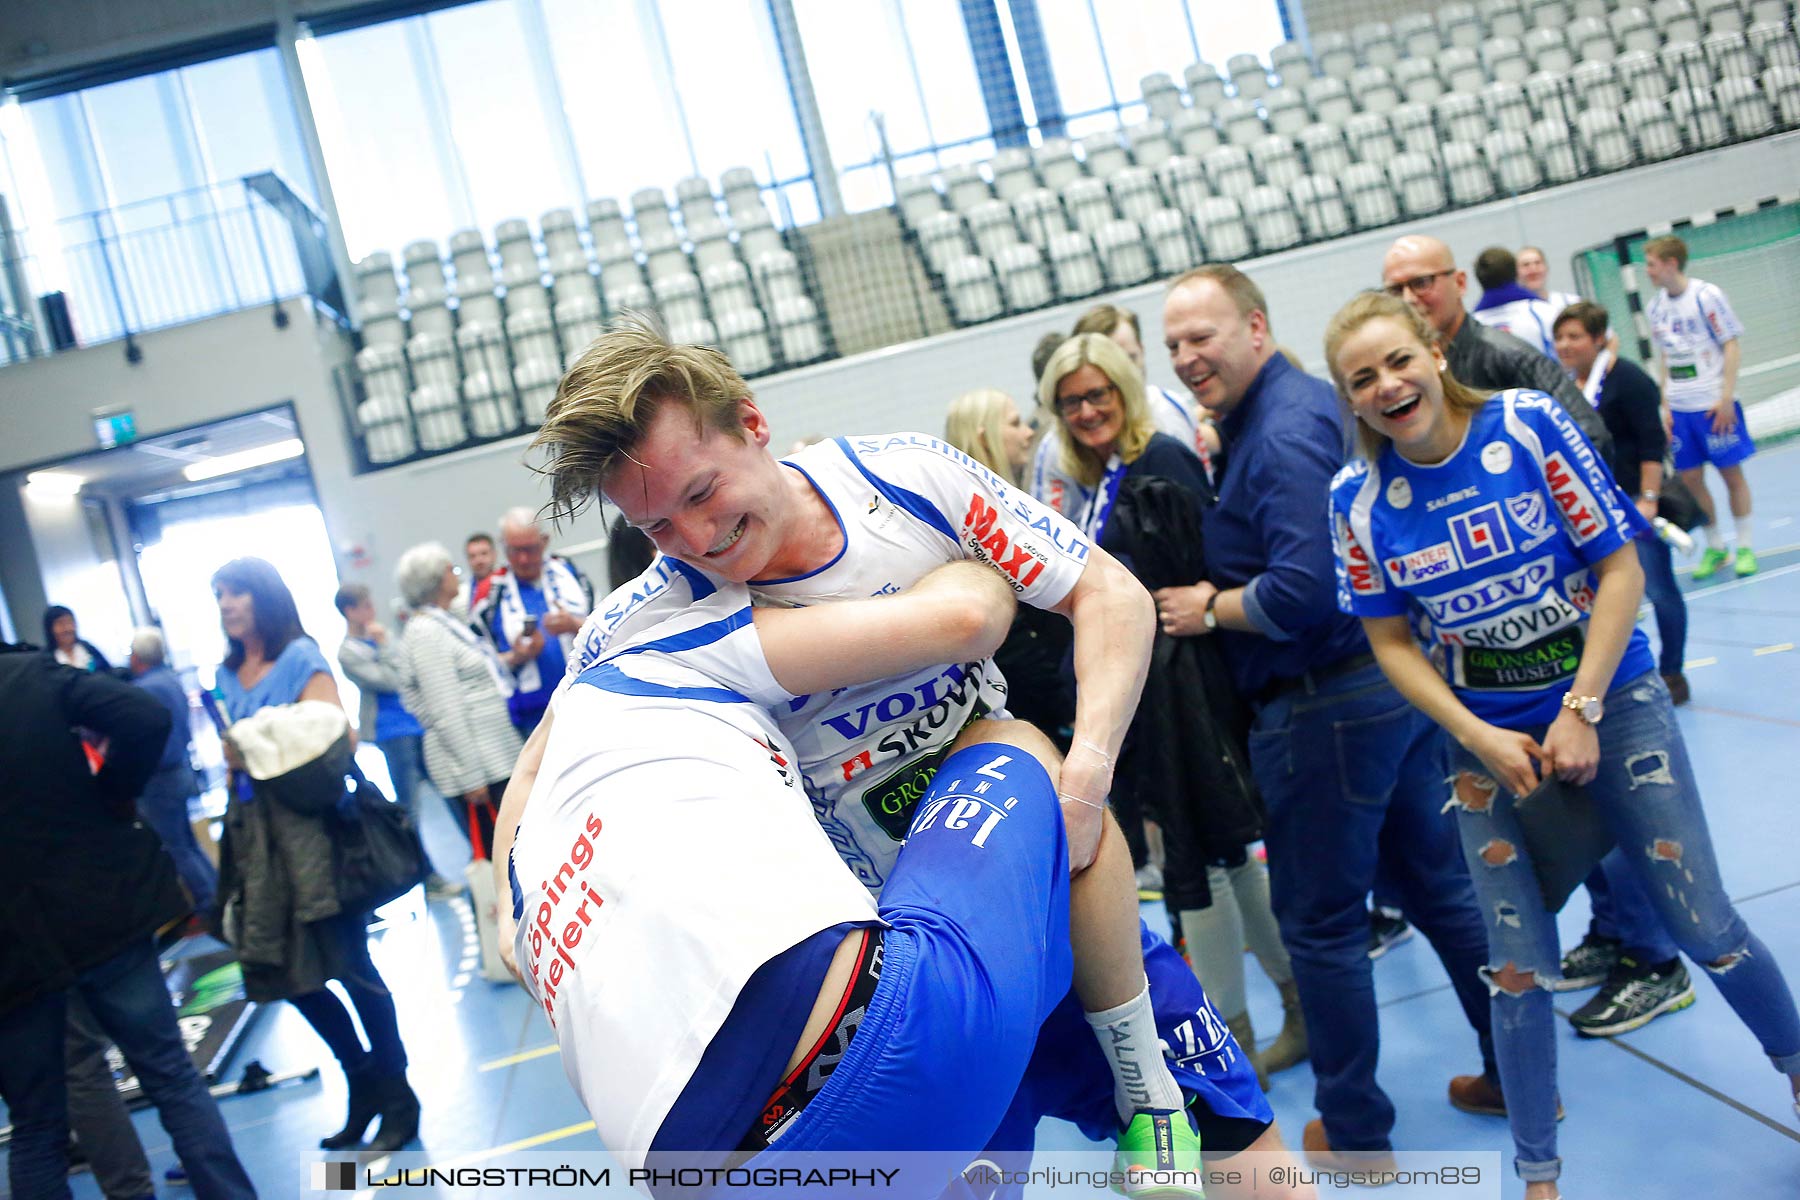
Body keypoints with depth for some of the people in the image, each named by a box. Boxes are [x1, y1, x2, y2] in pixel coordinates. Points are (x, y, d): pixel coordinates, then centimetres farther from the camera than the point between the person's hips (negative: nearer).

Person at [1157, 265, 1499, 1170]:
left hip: (1325, 706, -10)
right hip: (1399, 678, 10)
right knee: (1440, 884, 19)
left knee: (1320, 923, 5)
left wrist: (1209, 611, -13)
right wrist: (1224, 599, 7)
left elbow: (1304, 587, -28)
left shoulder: (1280, 432, -20)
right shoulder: (1311, 399, 12)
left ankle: (1355, 1134, 19)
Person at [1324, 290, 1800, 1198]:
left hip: (1612, 707, -1)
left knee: (1703, 925, 5)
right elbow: (1391, 642, -2)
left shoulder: (1527, 425, -14)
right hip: (1487, 740, 1)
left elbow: (1620, 568, -10)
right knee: (1516, 966, 3)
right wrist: (1479, 739, -12)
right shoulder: (1360, 499, -9)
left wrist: (1580, 710, -15)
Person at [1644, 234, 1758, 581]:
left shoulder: (1706, 295, -9)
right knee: (1690, 478, 4)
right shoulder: (1656, 306, 7)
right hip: (1680, 408, 5)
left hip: (1714, 405, -5)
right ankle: (1714, 547, 17)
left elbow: (1732, 347, -8)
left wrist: (1726, 398, -15)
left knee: (1731, 473, 2)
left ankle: (1743, 547, 13)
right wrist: (1664, 405, 7)